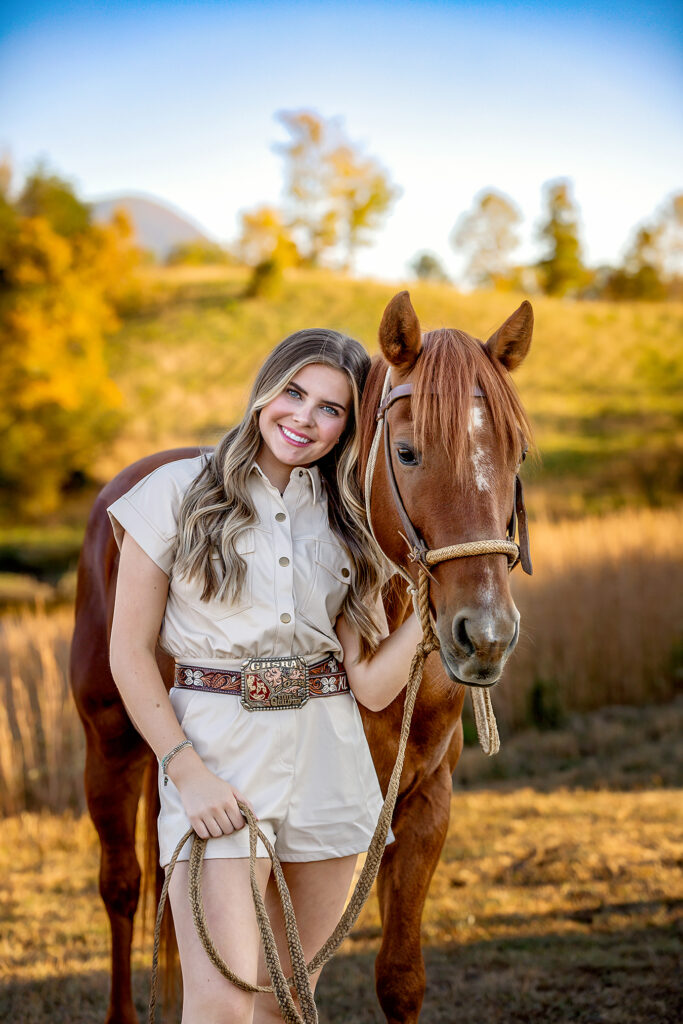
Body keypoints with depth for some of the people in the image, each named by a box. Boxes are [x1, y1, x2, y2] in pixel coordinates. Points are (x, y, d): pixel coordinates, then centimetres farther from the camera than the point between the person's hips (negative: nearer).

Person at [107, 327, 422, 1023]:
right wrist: (186, 771, -12)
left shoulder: (348, 523, 8)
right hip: (216, 754, -4)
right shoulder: (177, 495, -2)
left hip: (331, 762, 4)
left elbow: (371, 687, 3)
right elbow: (130, 653, -3)